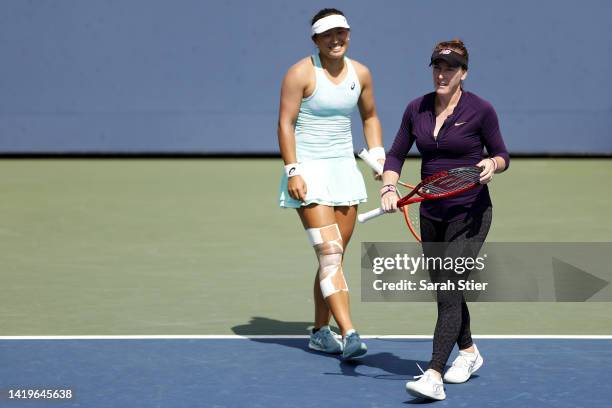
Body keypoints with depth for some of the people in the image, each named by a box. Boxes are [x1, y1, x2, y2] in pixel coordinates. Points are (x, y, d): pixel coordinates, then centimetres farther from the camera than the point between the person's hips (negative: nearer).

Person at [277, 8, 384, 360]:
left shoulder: (360, 73, 7)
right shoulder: (301, 73, -9)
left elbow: (370, 117, 22)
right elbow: (285, 123, -10)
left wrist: (378, 155, 10)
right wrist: (292, 171, -17)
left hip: (344, 169, 6)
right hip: (309, 172, -6)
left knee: (335, 257, 7)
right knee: (329, 252, -16)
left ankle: (320, 332, 19)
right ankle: (349, 335, -24)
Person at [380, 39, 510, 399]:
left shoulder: (480, 110, -9)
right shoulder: (417, 109, 3)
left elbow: (502, 156, 1)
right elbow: (396, 155, 10)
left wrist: (492, 164, -21)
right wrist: (389, 187, -7)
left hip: (469, 215, -6)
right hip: (431, 216, 6)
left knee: (448, 291, -16)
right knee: (445, 289, 17)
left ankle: (434, 377, -22)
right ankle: (469, 352, 40)